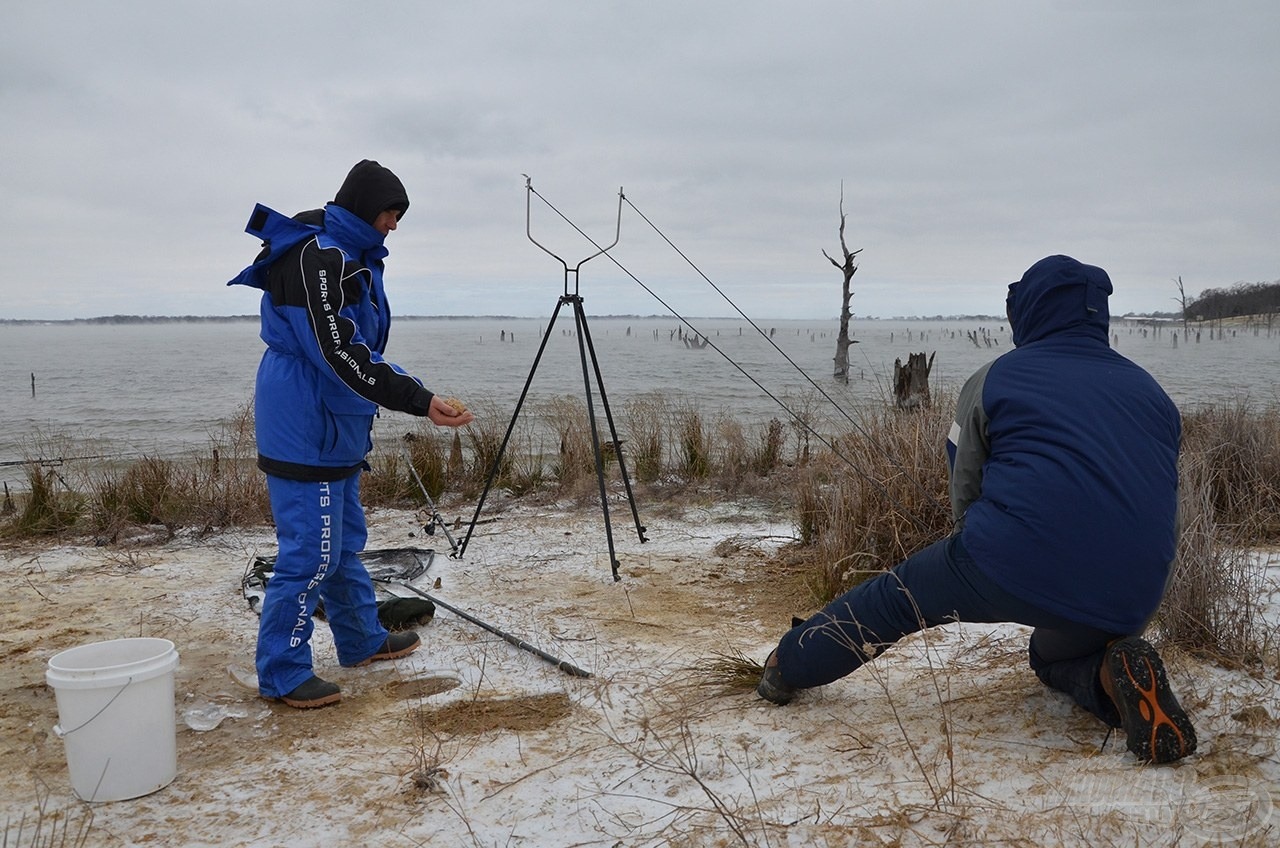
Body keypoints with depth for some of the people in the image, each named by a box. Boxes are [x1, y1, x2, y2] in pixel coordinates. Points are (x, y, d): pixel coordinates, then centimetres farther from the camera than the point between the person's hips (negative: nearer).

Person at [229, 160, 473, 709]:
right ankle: (282, 675, 6)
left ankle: (363, 642, 33)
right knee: (311, 552, -6)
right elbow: (339, 353, -25)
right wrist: (418, 401, -26)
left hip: (333, 429, 11)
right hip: (306, 430, -11)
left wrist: (416, 392, 10)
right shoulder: (318, 256, -18)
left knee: (344, 541, 20)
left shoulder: (347, 257, 16)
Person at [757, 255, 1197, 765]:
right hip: (1128, 603, 4)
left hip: (1010, 568, -4)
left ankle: (788, 669, 31)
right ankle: (1114, 675, 2)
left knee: (897, 597, 20)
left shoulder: (994, 380, 8)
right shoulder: (1152, 393, 21)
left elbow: (964, 497, 14)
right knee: (1054, 657, 33)